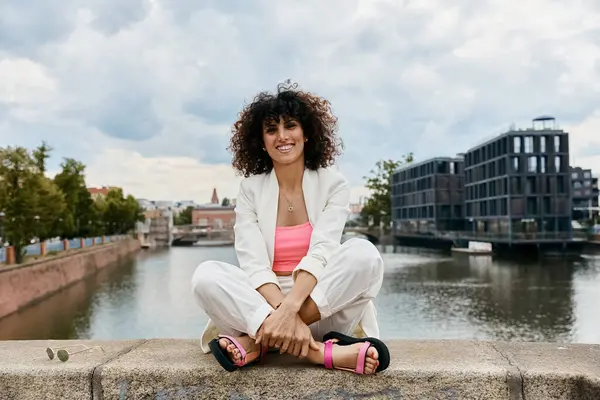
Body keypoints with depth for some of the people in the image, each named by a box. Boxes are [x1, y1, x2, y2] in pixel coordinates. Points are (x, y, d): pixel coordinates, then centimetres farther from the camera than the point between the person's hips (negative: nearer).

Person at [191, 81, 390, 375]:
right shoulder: (250, 189, 1)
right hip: (263, 302, 1)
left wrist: (290, 308, -33)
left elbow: (321, 254, -16)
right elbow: (254, 264, -11)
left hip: (322, 311, 0)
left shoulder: (333, 184, -1)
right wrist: (283, 314, -29)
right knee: (206, 275, -26)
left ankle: (258, 341, -27)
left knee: (363, 253, -28)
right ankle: (322, 352, -34)